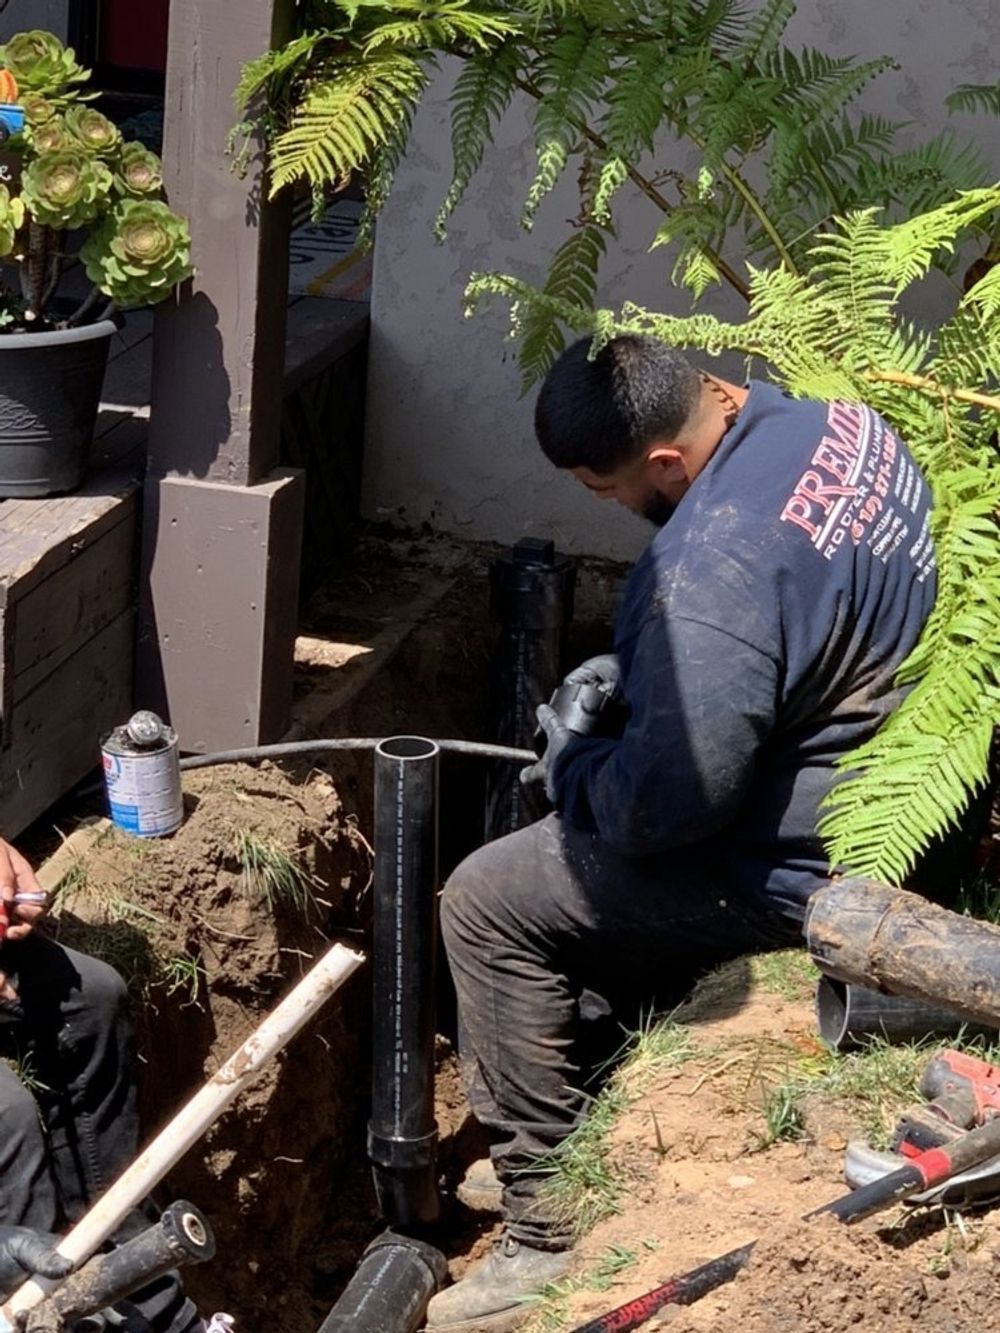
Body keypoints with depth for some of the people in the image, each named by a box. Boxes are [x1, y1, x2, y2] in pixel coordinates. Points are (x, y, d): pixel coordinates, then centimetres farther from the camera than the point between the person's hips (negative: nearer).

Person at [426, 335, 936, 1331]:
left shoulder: (715, 572, -33)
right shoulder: (826, 420, -3)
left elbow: (661, 804, -29)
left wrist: (570, 764, -8)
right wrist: (637, 669, 9)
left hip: (798, 864, -10)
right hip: (889, 792, 10)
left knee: (489, 904, -2)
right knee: (562, 857, 26)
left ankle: (545, 1230, 5)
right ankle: (570, 1139, 36)